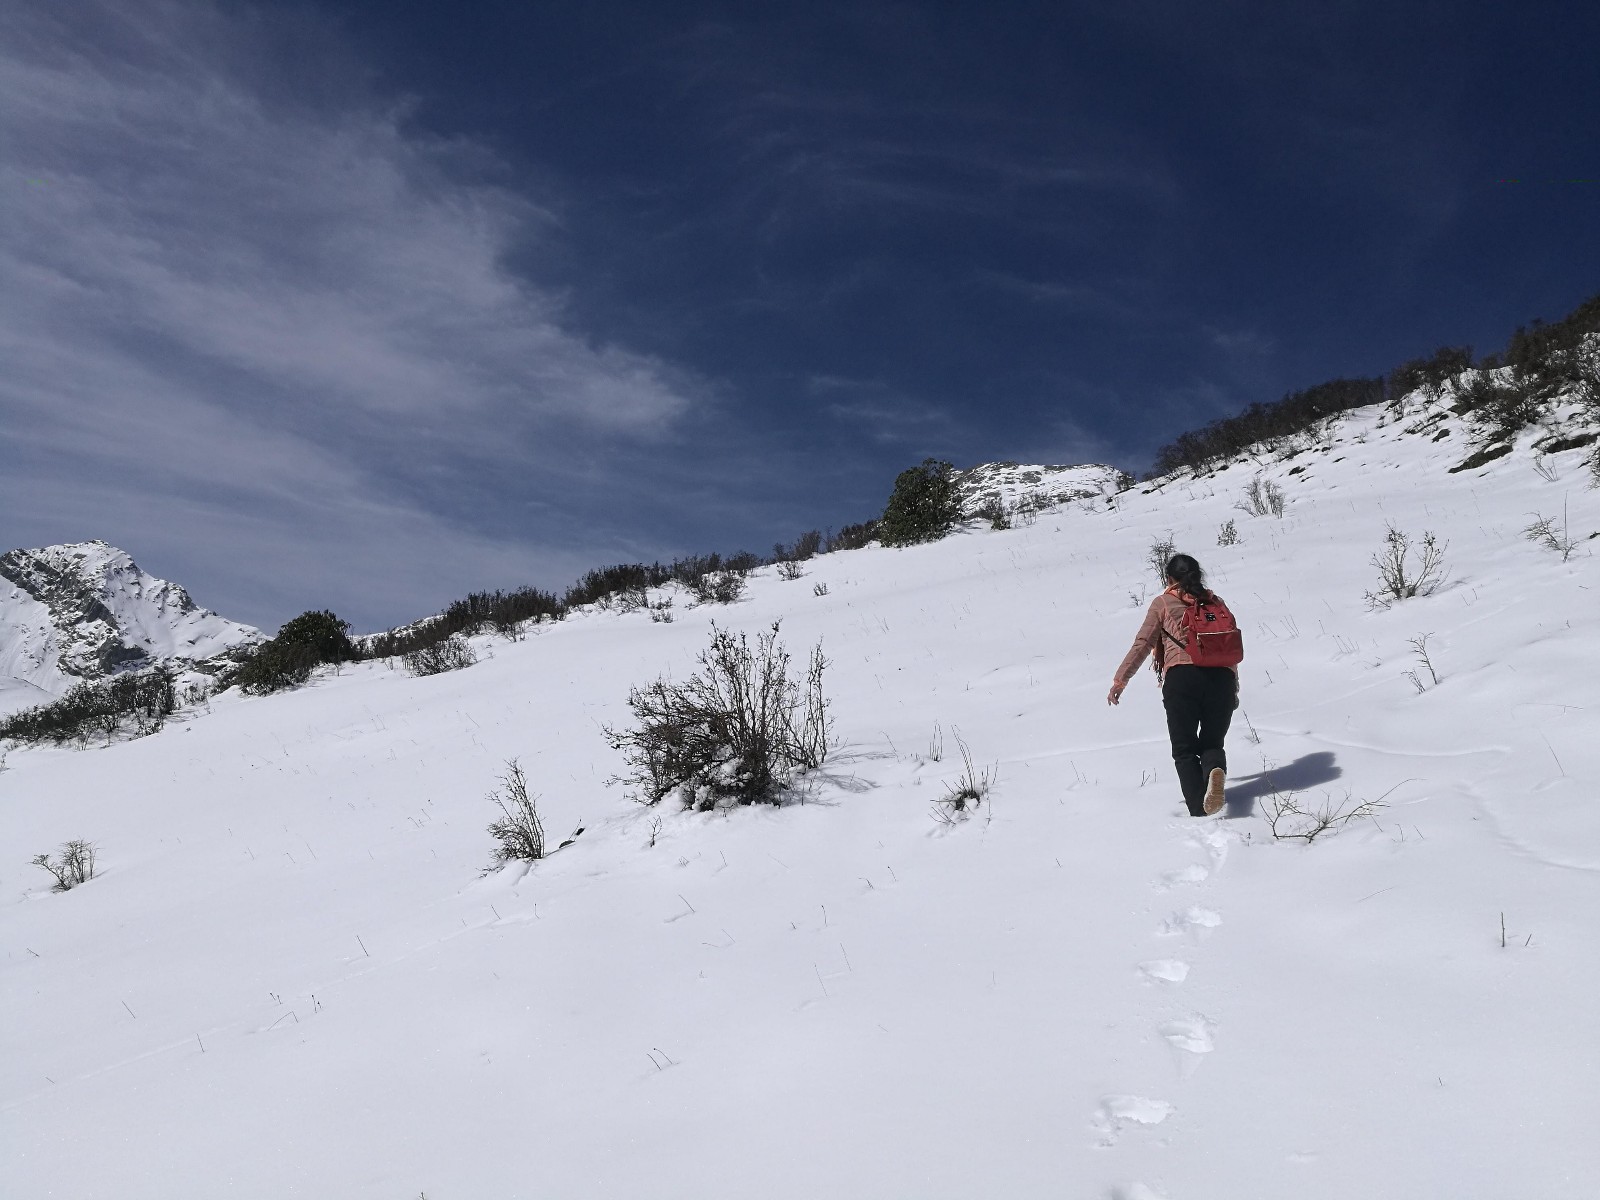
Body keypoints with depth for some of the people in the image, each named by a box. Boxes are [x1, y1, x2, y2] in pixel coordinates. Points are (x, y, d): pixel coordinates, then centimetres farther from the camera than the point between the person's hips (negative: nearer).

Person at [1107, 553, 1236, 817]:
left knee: (1184, 749, 5)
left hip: (1181, 677, -3)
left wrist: (1120, 680, 8)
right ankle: (1215, 769, -21)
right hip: (1221, 677, 3)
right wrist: (1234, 689, 31)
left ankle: (1199, 810, -15)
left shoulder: (1163, 603, 13)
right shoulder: (1216, 602, 23)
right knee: (1212, 742, 15)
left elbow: (1143, 644, 5)